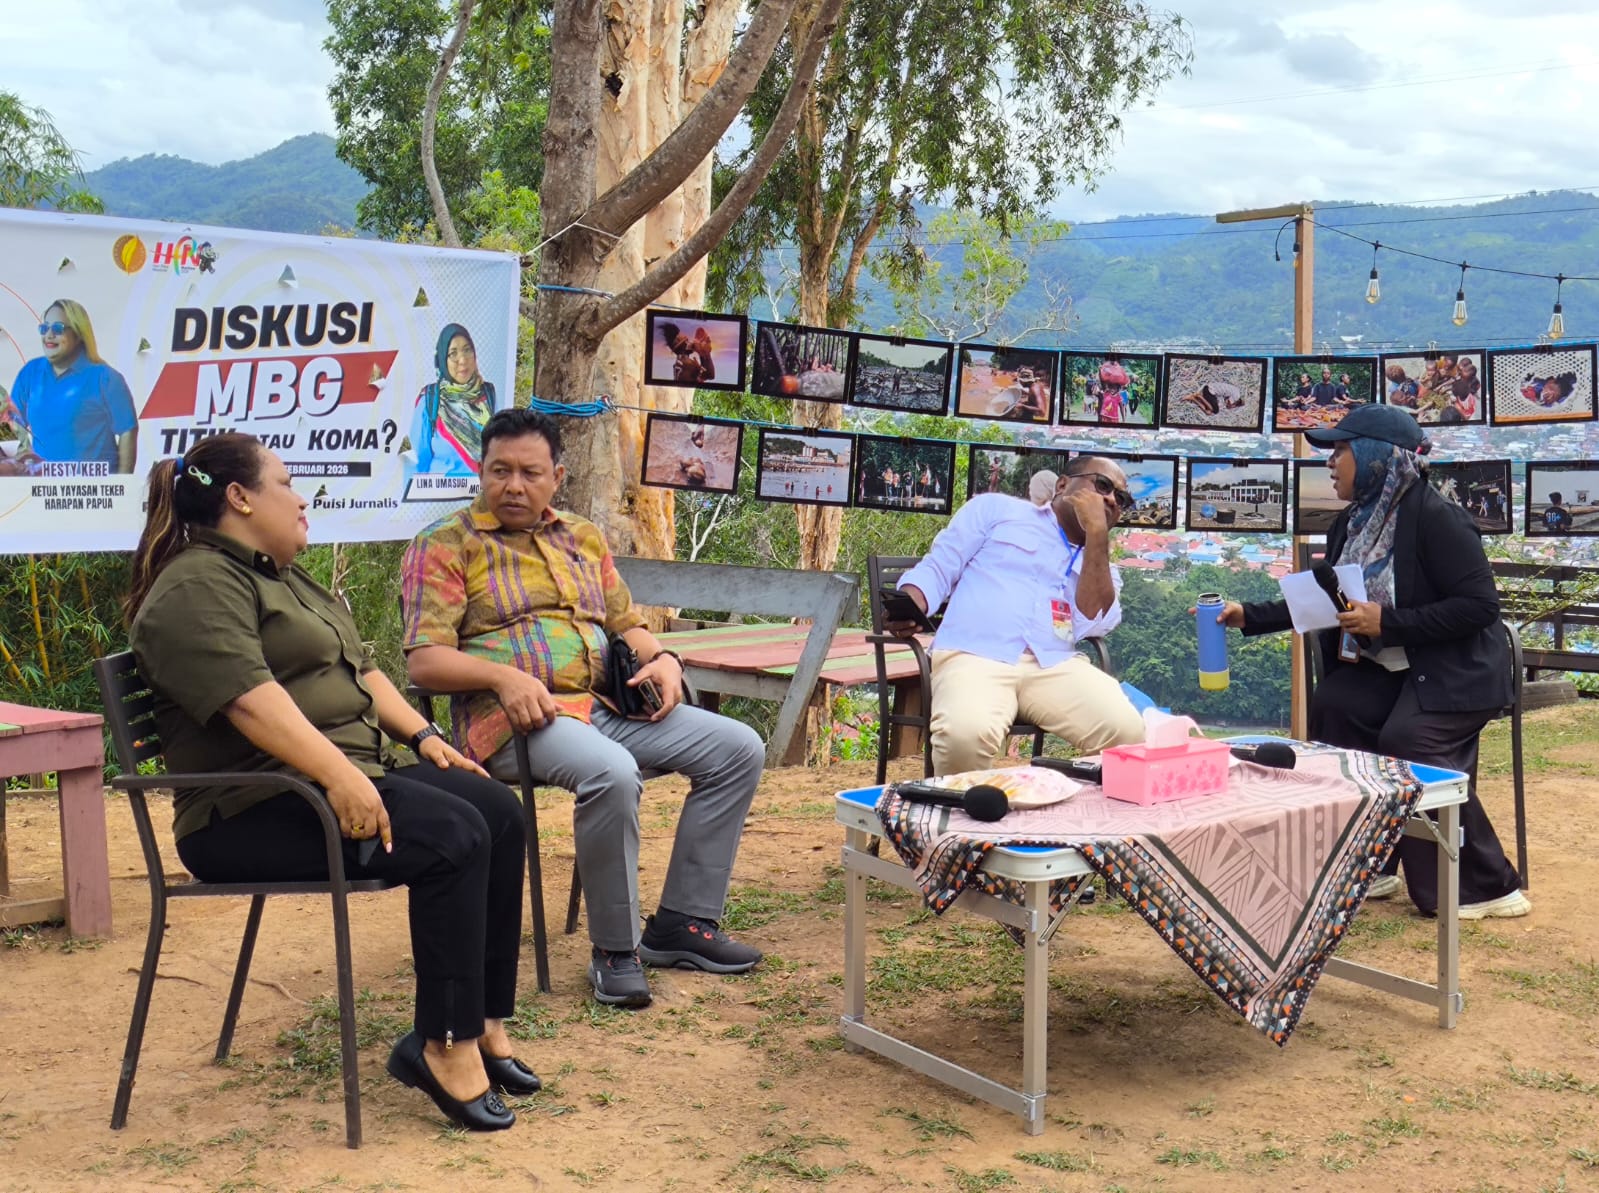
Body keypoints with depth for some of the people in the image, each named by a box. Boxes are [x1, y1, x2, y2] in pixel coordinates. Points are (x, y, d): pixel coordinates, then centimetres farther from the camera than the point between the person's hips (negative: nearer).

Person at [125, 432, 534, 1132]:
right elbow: (250, 698, -25)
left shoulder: (281, 579, 23)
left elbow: (360, 667, 23)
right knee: (451, 836, -27)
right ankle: (444, 1046, -20)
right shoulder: (196, 588, -11)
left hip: (345, 774, 10)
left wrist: (420, 735, 9)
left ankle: (484, 1022, -5)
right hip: (255, 814, -10)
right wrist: (338, 776, -33)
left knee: (497, 809, -7)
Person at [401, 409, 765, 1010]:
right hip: (515, 715, -7)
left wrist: (660, 658, 2)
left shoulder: (584, 538, 22)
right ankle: (614, 949, -19)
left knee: (738, 748, -7)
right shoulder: (445, 546, 3)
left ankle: (683, 921, -1)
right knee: (612, 773, -37)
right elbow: (424, 660, -6)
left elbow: (626, 623, 25)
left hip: (606, 704, 7)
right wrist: (504, 675, -23)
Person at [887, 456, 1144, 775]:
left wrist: (1097, 531, 3)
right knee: (967, 733, -37)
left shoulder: (1103, 568, 26)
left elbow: (1095, 621, 3)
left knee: (1127, 731, -26)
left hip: (1055, 665, 3)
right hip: (976, 656, -3)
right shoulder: (996, 508, 18)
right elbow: (937, 569, 12)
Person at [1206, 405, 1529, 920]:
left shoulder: (1434, 517, -19)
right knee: (1331, 707, -16)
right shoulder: (1352, 523, 5)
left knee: (1408, 742, -28)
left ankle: (1489, 888, -12)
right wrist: (1250, 616, 6)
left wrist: (1387, 622, -25)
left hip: (1458, 669, -7)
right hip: (1391, 668, 7)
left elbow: (1480, 604, -23)